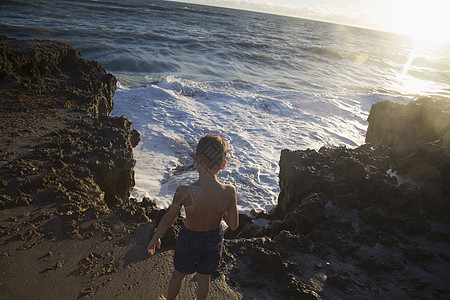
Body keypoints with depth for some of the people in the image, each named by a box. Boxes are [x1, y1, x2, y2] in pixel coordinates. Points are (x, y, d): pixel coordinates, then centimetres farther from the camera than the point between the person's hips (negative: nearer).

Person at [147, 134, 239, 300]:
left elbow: (167, 220, -15)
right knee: (204, 277, 29)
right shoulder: (229, 192, -28)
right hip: (214, 240, 1)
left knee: (178, 275, 29)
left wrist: (155, 238, 3)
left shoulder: (184, 192, -33)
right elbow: (234, 225, -14)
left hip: (189, 240, -1)